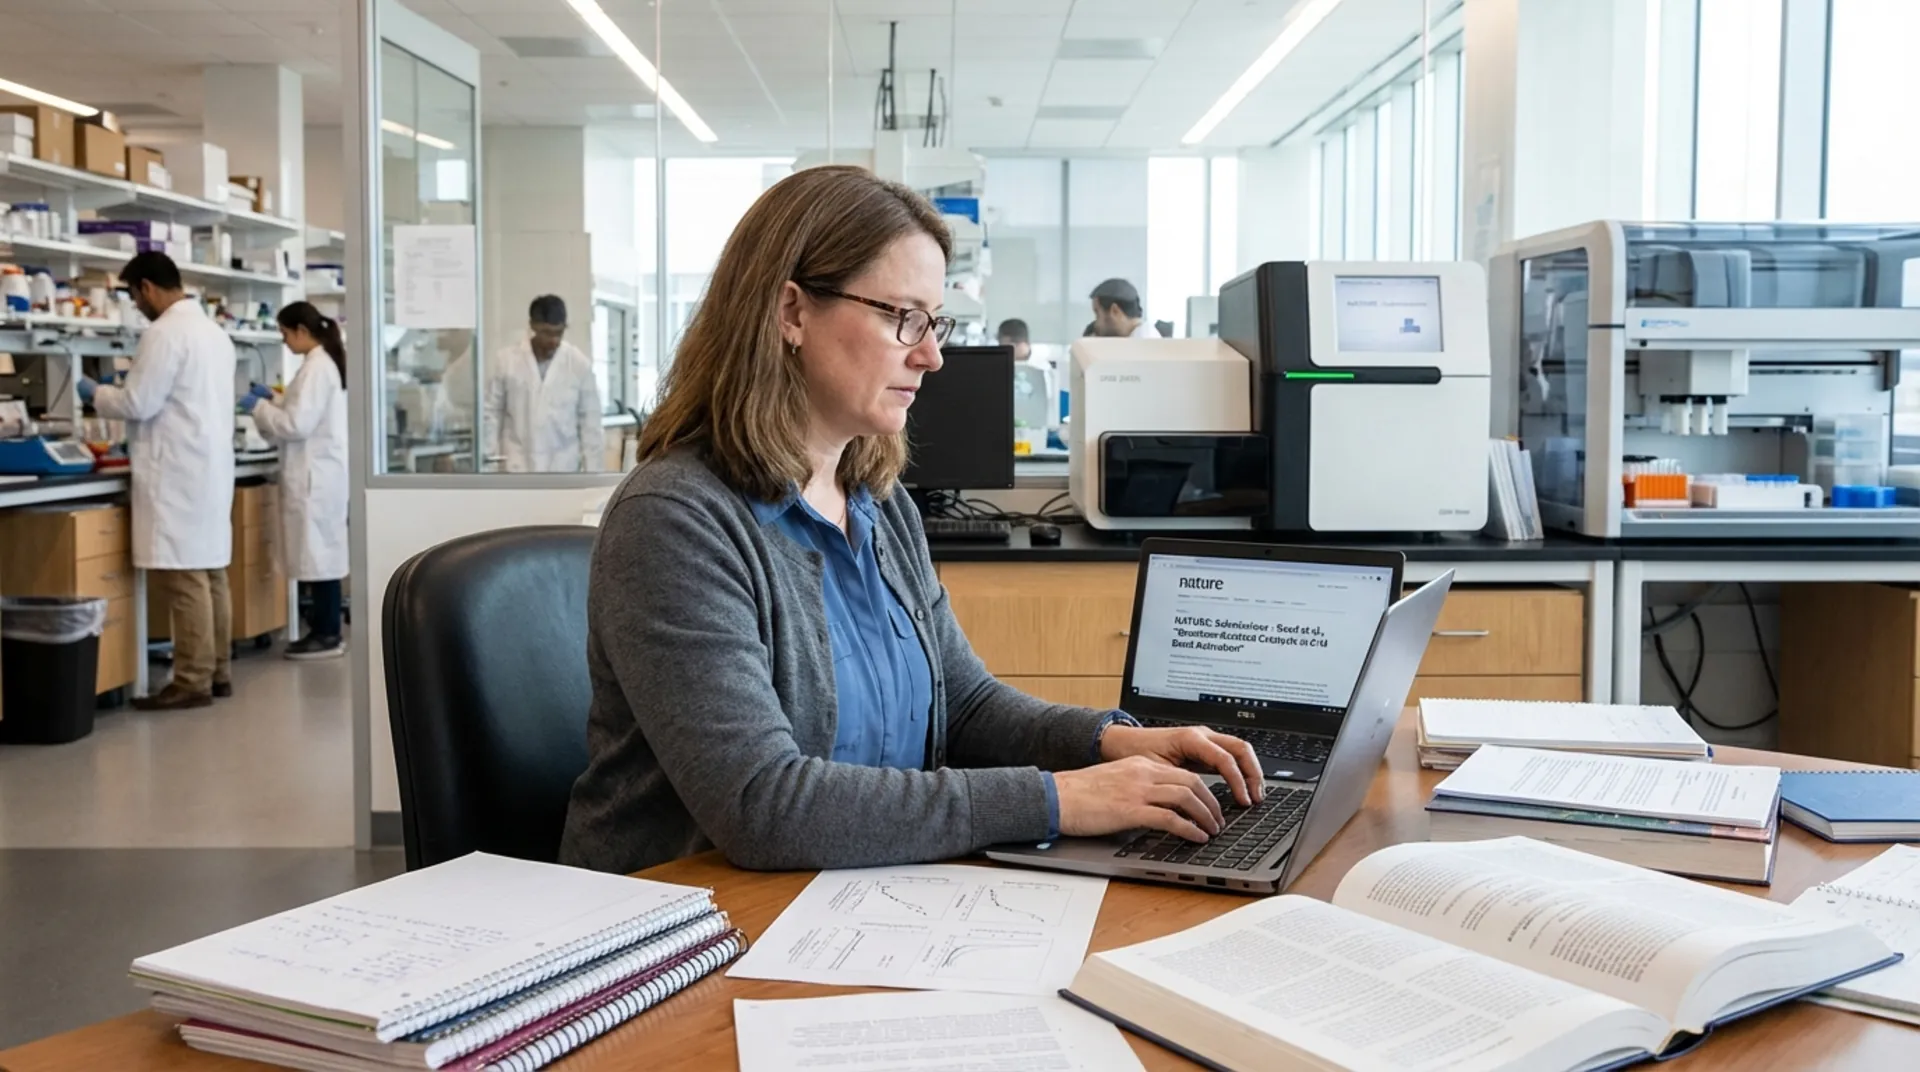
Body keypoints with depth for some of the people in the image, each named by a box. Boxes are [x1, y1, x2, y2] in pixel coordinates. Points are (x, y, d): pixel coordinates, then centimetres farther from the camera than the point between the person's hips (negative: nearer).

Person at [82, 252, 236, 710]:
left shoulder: (164, 333, -13)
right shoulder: (214, 331, 15)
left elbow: (138, 402, -13)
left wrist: (96, 394, 5)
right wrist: (142, 438, 28)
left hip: (178, 473, -9)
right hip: (209, 465, 9)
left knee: (182, 576, -7)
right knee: (210, 571, 10)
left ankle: (192, 682, -5)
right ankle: (216, 672, 14)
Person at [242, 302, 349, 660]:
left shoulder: (316, 367, -16)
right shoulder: (325, 362, 14)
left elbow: (298, 424, -19)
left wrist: (258, 407, -6)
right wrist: (272, 401, 17)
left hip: (316, 474, -10)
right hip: (319, 471, 10)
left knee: (319, 553, -5)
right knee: (320, 553, 11)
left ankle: (328, 635, -1)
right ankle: (322, 629, 16)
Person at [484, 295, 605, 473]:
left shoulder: (579, 364, -5)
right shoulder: (506, 360, -5)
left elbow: (591, 423, -1)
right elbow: (491, 413, 2)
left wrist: (592, 471, -2)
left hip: (563, 468, 1)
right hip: (518, 467, -1)